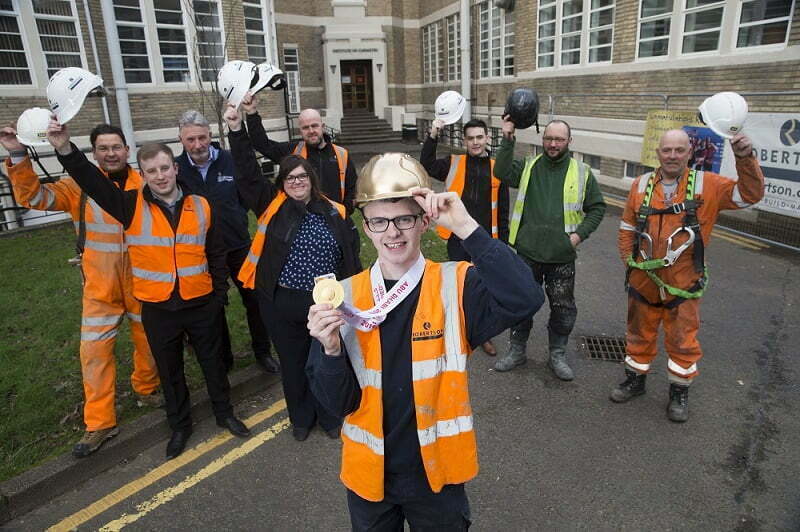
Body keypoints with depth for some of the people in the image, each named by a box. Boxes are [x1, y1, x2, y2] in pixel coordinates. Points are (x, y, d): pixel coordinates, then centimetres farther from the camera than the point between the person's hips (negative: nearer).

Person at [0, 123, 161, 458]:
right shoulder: (80, 186, -4)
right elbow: (33, 196, -11)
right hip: (100, 287, 0)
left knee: (147, 339, 16)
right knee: (94, 349, 2)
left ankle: (145, 389, 43)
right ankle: (100, 423, 16)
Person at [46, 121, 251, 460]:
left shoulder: (201, 206, -2)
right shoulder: (131, 205, -5)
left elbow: (217, 254, 3)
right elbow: (91, 181, -18)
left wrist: (221, 294, 4)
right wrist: (65, 149, -33)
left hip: (201, 304, 0)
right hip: (157, 308, 0)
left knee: (212, 362, 16)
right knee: (169, 370, 16)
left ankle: (224, 413, 37)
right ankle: (179, 425, 36)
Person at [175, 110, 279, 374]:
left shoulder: (231, 161, -7)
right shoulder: (176, 169, -9)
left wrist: (238, 219, 1)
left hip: (238, 246, 0)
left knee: (254, 300, 8)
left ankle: (263, 352, 27)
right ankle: (223, 359, 32)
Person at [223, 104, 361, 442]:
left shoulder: (333, 212, 2)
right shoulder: (272, 205, 0)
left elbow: (351, 255, 5)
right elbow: (247, 173, -9)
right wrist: (237, 131, -17)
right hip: (282, 303, 0)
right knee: (293, 363, 15)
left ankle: (330, 417, 37)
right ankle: (301, 418, 39)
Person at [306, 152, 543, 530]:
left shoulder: (455, 286, -14)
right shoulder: (344, 297, -11)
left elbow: (526, 299, -34)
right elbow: (339, 402, -9)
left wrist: (465, 227, -35)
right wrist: (330, 350, -28)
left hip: (436, 472, -1)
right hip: (368, 473, 2)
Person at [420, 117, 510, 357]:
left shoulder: (497, 168, 3)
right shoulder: (453, 163, 2)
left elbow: (502, 209, 6)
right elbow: (427, 165, -16)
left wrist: (503, 242, 5)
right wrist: (433, 137, -27)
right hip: (458, 237, -1)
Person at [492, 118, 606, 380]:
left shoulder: (582, 172, 2)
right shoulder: (528, 166, 3)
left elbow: (597, 207, 7)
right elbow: (502, 172, -15)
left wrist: (580, 233, -6)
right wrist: (507, 139, -21)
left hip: (562, 256, 0)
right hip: (528, 251, 0)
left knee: (563, 308, 10)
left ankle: (557, 354, 30)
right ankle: (517, 350, 30)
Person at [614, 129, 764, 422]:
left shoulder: (707, 185, -3)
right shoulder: (641, 185, 1)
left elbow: (750, 194, -9)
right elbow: (627, 227, 8)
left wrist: (745, 159, -23)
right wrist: (629, 260, 2)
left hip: (683, 285, -2)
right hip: (643, 281, 2)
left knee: (683, 341, 9)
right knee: (640, 334, 17)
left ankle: (679, 392, 29)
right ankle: (635, 379, 37)